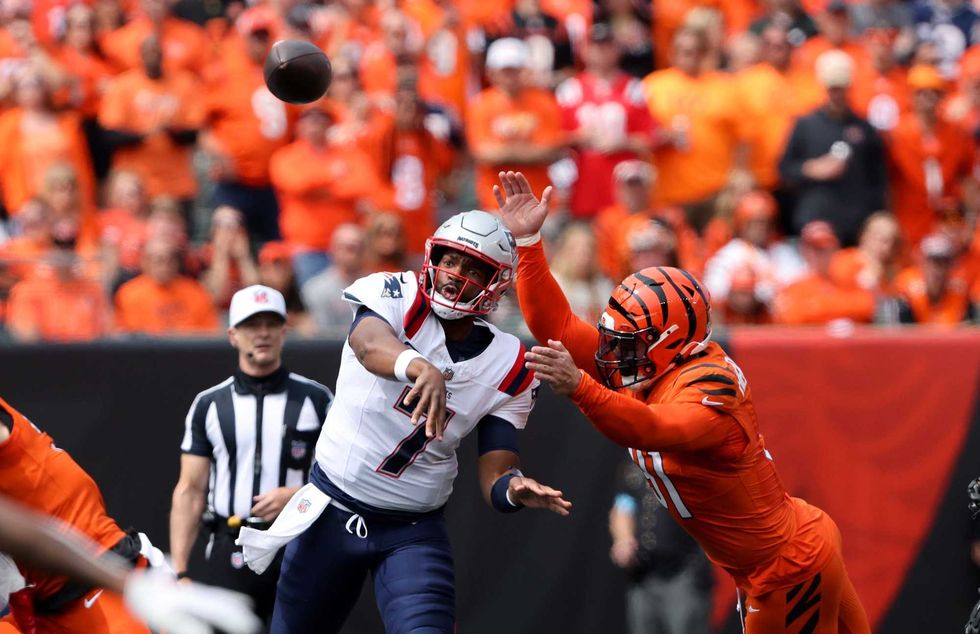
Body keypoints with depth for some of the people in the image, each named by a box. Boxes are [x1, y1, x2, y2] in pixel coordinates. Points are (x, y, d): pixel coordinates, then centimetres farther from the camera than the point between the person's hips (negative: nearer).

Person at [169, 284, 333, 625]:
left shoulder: (316, 400, 6)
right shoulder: (209, 405, 9)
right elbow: (190, 491, 7)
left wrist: (295, 496, -15)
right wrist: (178, 571, -1)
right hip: (230, 555, 1)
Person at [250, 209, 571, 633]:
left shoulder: (507, 369, -3)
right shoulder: (397, 296, -12)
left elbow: (495, 474, -6)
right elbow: (368, 342, -37)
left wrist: (514, 489, -32)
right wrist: (420, 368, -60)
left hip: (415, 531, 1)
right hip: (331, 513, -1)